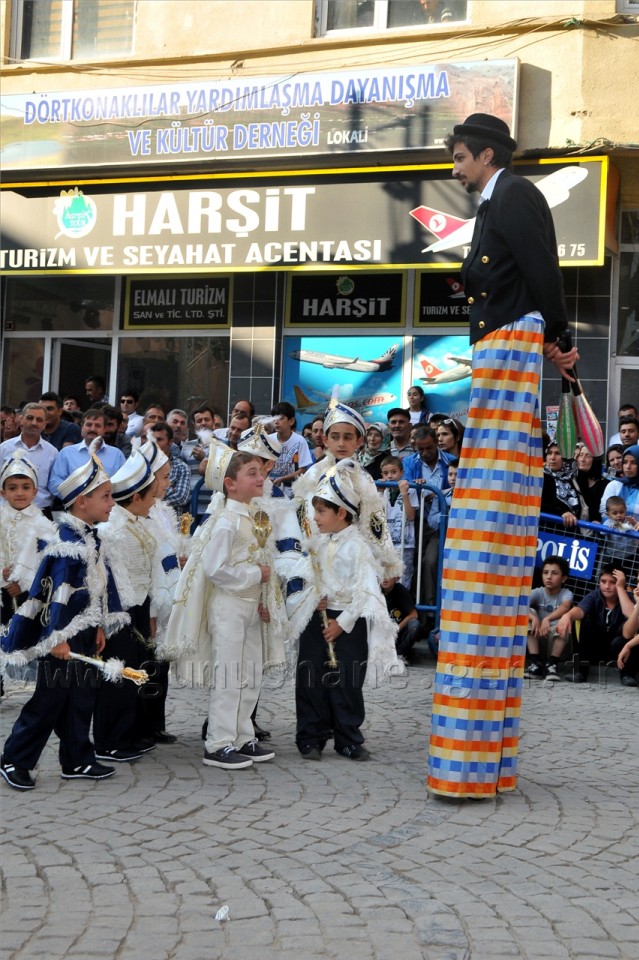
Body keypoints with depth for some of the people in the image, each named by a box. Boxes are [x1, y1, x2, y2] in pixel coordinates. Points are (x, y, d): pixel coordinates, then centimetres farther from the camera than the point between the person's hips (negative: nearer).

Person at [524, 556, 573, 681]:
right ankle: (536, 662, -24)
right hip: (536, 638, 2)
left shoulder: (566, 593, -11)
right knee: (529, 614, -22)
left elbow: (565, 607, -36)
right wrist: (534, 618, -44)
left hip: (557, 638, -2)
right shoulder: (538, 592, -6)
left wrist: (547, 619, -55)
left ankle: (552, 663, -23)